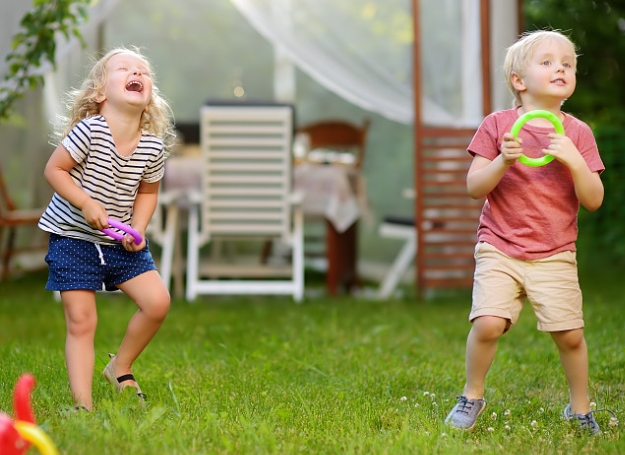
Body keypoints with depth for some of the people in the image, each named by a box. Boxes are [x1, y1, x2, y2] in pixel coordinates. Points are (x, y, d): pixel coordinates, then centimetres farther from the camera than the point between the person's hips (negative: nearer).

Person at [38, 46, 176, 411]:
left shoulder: (154, 147, -7)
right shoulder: (90, 130, -20)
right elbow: (54, 169, -13)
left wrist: (138, 229, -6)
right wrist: (87, 203, -22)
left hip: (121, 241, 4)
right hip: (74, 237, -4)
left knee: (158, 301, -6)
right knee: (81, 320, -6)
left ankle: (121, 367, 18)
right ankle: (83, 404, 0)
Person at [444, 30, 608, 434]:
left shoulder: (577, 133, 4)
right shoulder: (498, 125, 0)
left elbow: (593, 200, -1)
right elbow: (475, 188, -3)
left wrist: (574, 160, -16)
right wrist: (503, 161, -20)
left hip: (555, 256, 2)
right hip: (500, 250, -1)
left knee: (570, 334, -2)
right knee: (488, 323, -17)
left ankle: (580, 408, 21)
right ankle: (472, 397, 7)